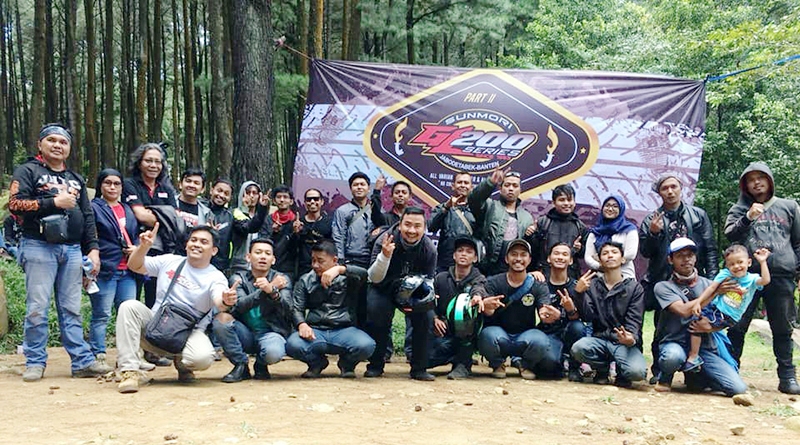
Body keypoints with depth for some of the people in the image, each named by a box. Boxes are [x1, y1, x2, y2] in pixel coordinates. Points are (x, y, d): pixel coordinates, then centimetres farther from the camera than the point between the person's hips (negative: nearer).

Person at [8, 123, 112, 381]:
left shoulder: (76, 179, 22)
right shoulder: (28, 171, 5)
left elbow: (88, 216, 21)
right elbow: (15, 204, -9)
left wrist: (92, 248, 10)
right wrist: (54, 202, -13)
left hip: (72, 250, 5)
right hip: (39, 248, -5)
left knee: (71, 309, 5)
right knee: (37, 308, -4)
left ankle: (82, 361, 4)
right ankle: (35, 363, 4)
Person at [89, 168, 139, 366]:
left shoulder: (128, 210, 19)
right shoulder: (93, 208, -2)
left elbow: (136, 236, 27)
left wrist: (136, 249, 5)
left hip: (127, 271, 6)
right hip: (104, 271, -6)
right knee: (101, 316, -2)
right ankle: (98, 357, 4)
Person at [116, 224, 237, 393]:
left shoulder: (215, 277, -5)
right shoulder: (169, 261, 7)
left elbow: (219, 302, -25)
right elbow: (134, 266, 5)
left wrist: (226, 301, -51)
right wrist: (143, 247, -17)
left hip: (189, 332, -3)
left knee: (203, 357, -34)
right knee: (129, 306, -24)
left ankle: (181, 362, 7)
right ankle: (130, 371, -20)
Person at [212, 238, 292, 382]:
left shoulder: (282, 279, 0)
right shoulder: (238, 278, 3)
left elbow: (287, 310, -16)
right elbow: (239, 305, -15)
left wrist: (272, 291, -36)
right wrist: (265, 290, -25)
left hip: (271, 332, -2)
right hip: (245, 334, 2)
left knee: (273, 352, -36)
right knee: (221, 318, -25)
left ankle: (261, 365, 4)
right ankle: (241, 365, -8)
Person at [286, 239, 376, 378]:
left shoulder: (347, 276, 6)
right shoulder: (305, 281, 13)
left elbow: (364, 274, -15)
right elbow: (297, 308, 5)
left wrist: (339, 269, -31)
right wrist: (301, 324, -17)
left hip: (344, 329, -1)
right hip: (315, 331, 1)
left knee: (366, 346, -33)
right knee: (292, 345, -32)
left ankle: (346, 363, 5)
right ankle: (317, 362, 4)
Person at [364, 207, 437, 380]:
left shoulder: (429, 249, -15)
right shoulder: (385, 241, -24)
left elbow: (429, 281, -6)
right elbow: (374, 278, -26)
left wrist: (420, 298, -28)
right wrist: (385, 255, -45)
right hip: (384, 289, -2)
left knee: (426, 316, -20)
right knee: (376, 314, -26)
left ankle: (419, 368, -5)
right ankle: (375, 365, -6)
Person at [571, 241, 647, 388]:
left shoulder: (634, 287, 6)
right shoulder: (593, 285, 11)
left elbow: (634, 320, -4)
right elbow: (587, 317, 0)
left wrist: (631, 338, -26)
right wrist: (580, 293, -16)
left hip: (624, 342, -1)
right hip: (599, 340, 2)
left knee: (637, 372, -31)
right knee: (578, 348, -32)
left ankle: (621, 373, 8)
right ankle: (604, 370, 2)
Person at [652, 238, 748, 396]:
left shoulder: (708, 284, 11)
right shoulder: (663, 287, 0)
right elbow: (684, 310, -16)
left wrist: (710, 327, -12)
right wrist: (715, 292, -15)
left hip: (705, 347, 4)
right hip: (675, 344, -4)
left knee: (738, 388, -13)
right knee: (674, 356, -41)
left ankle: (694, 376, 17)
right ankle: (664, 378, -2)